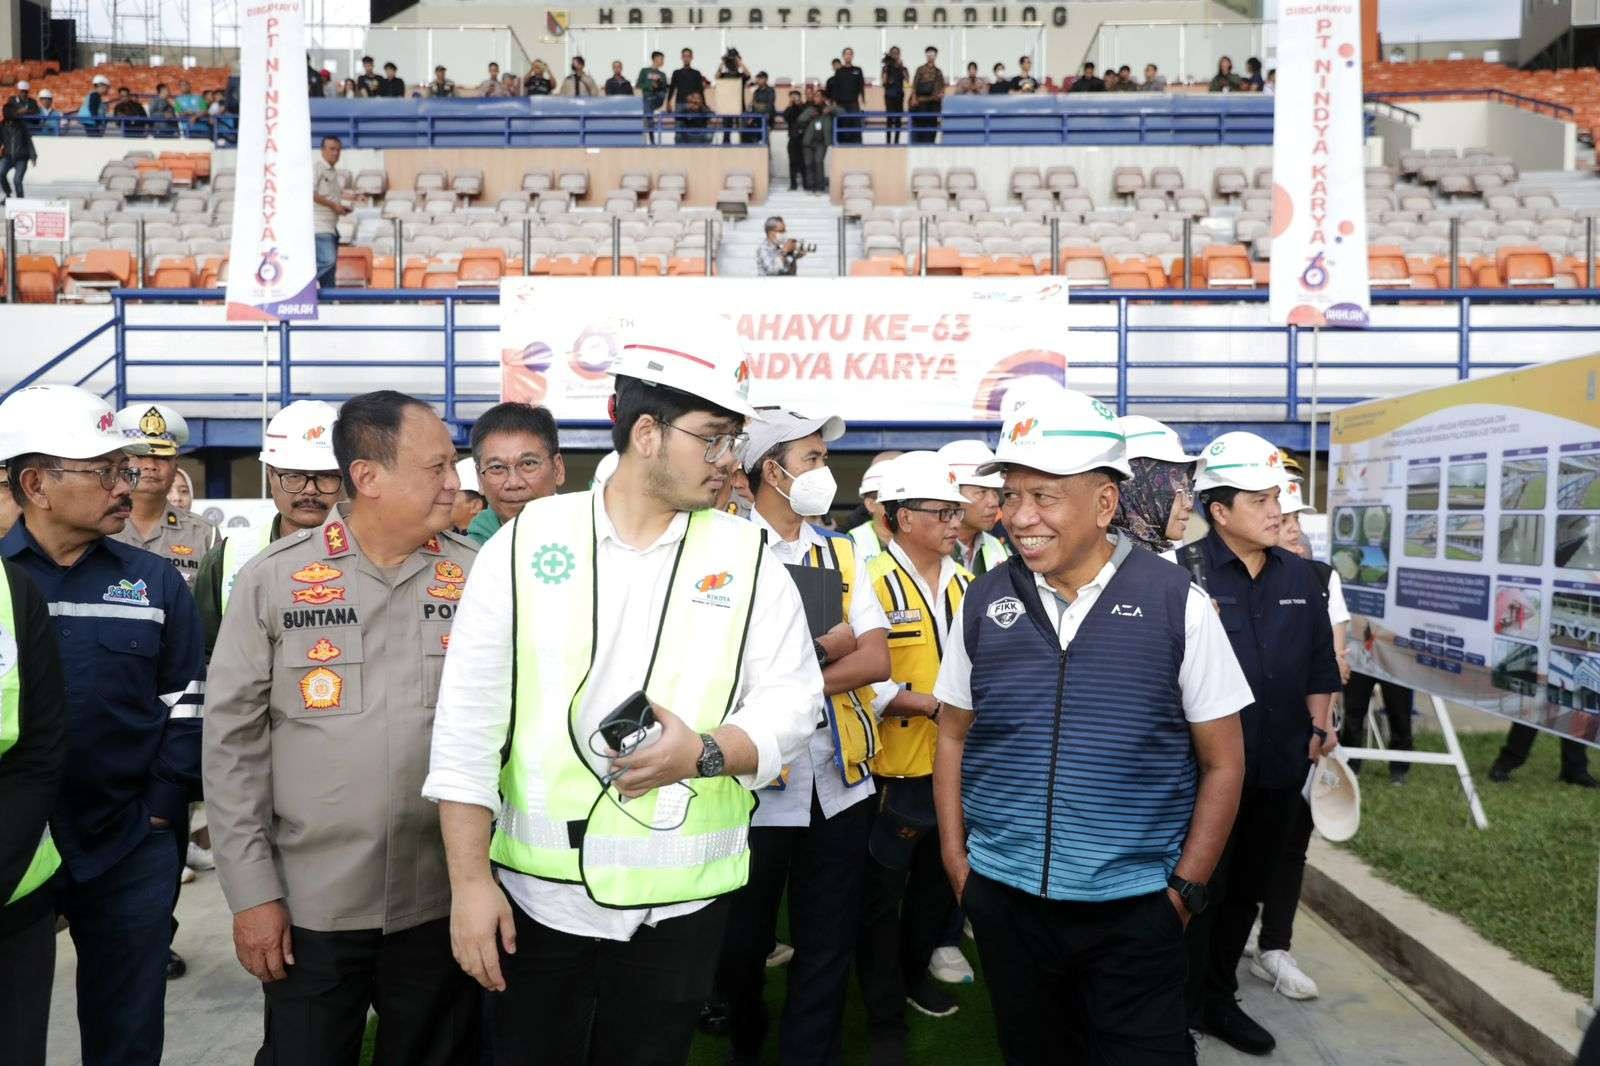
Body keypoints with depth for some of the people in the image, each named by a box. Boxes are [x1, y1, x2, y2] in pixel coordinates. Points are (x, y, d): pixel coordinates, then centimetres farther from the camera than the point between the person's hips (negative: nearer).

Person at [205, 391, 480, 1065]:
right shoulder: (273, 579, -4)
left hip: (445, 901, 1)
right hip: (310, 904, -1)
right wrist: (251, 891, -3)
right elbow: (233, 739, -1)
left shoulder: (479, 576, -1)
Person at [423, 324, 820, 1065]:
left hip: (681, 902, 1)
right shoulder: (526, 541, -4)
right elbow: (469, 724, -3)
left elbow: (792, 701, -2)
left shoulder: (748, 557, -1)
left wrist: (705, 753, -22)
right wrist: (469, 881, -5)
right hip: (537, 894, 0)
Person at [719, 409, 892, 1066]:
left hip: (840, 777, 4)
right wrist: (835, 641, -10)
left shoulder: (840, 553, 9)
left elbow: (877, 661, -1)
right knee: (743, 941, 14)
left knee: (828, 944, 12)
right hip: (758, 776, -4)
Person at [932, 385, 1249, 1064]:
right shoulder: (983, 601, 0)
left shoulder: (1177, 603, -7)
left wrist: (1186, 888, -3)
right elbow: (953, 736, 10)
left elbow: (1222, 762, -1)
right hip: (1003, 898, 3)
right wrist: (956, 859, 5)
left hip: (1134, 907, -3)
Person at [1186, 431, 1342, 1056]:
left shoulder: (1299, 577, 7)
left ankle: (1219, 998, 36)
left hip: (1280, 769, 6)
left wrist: (1319, 725, 10)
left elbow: (1319, 661, 15)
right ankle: (1183, 1012, 24)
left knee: (1248, 888, 19)